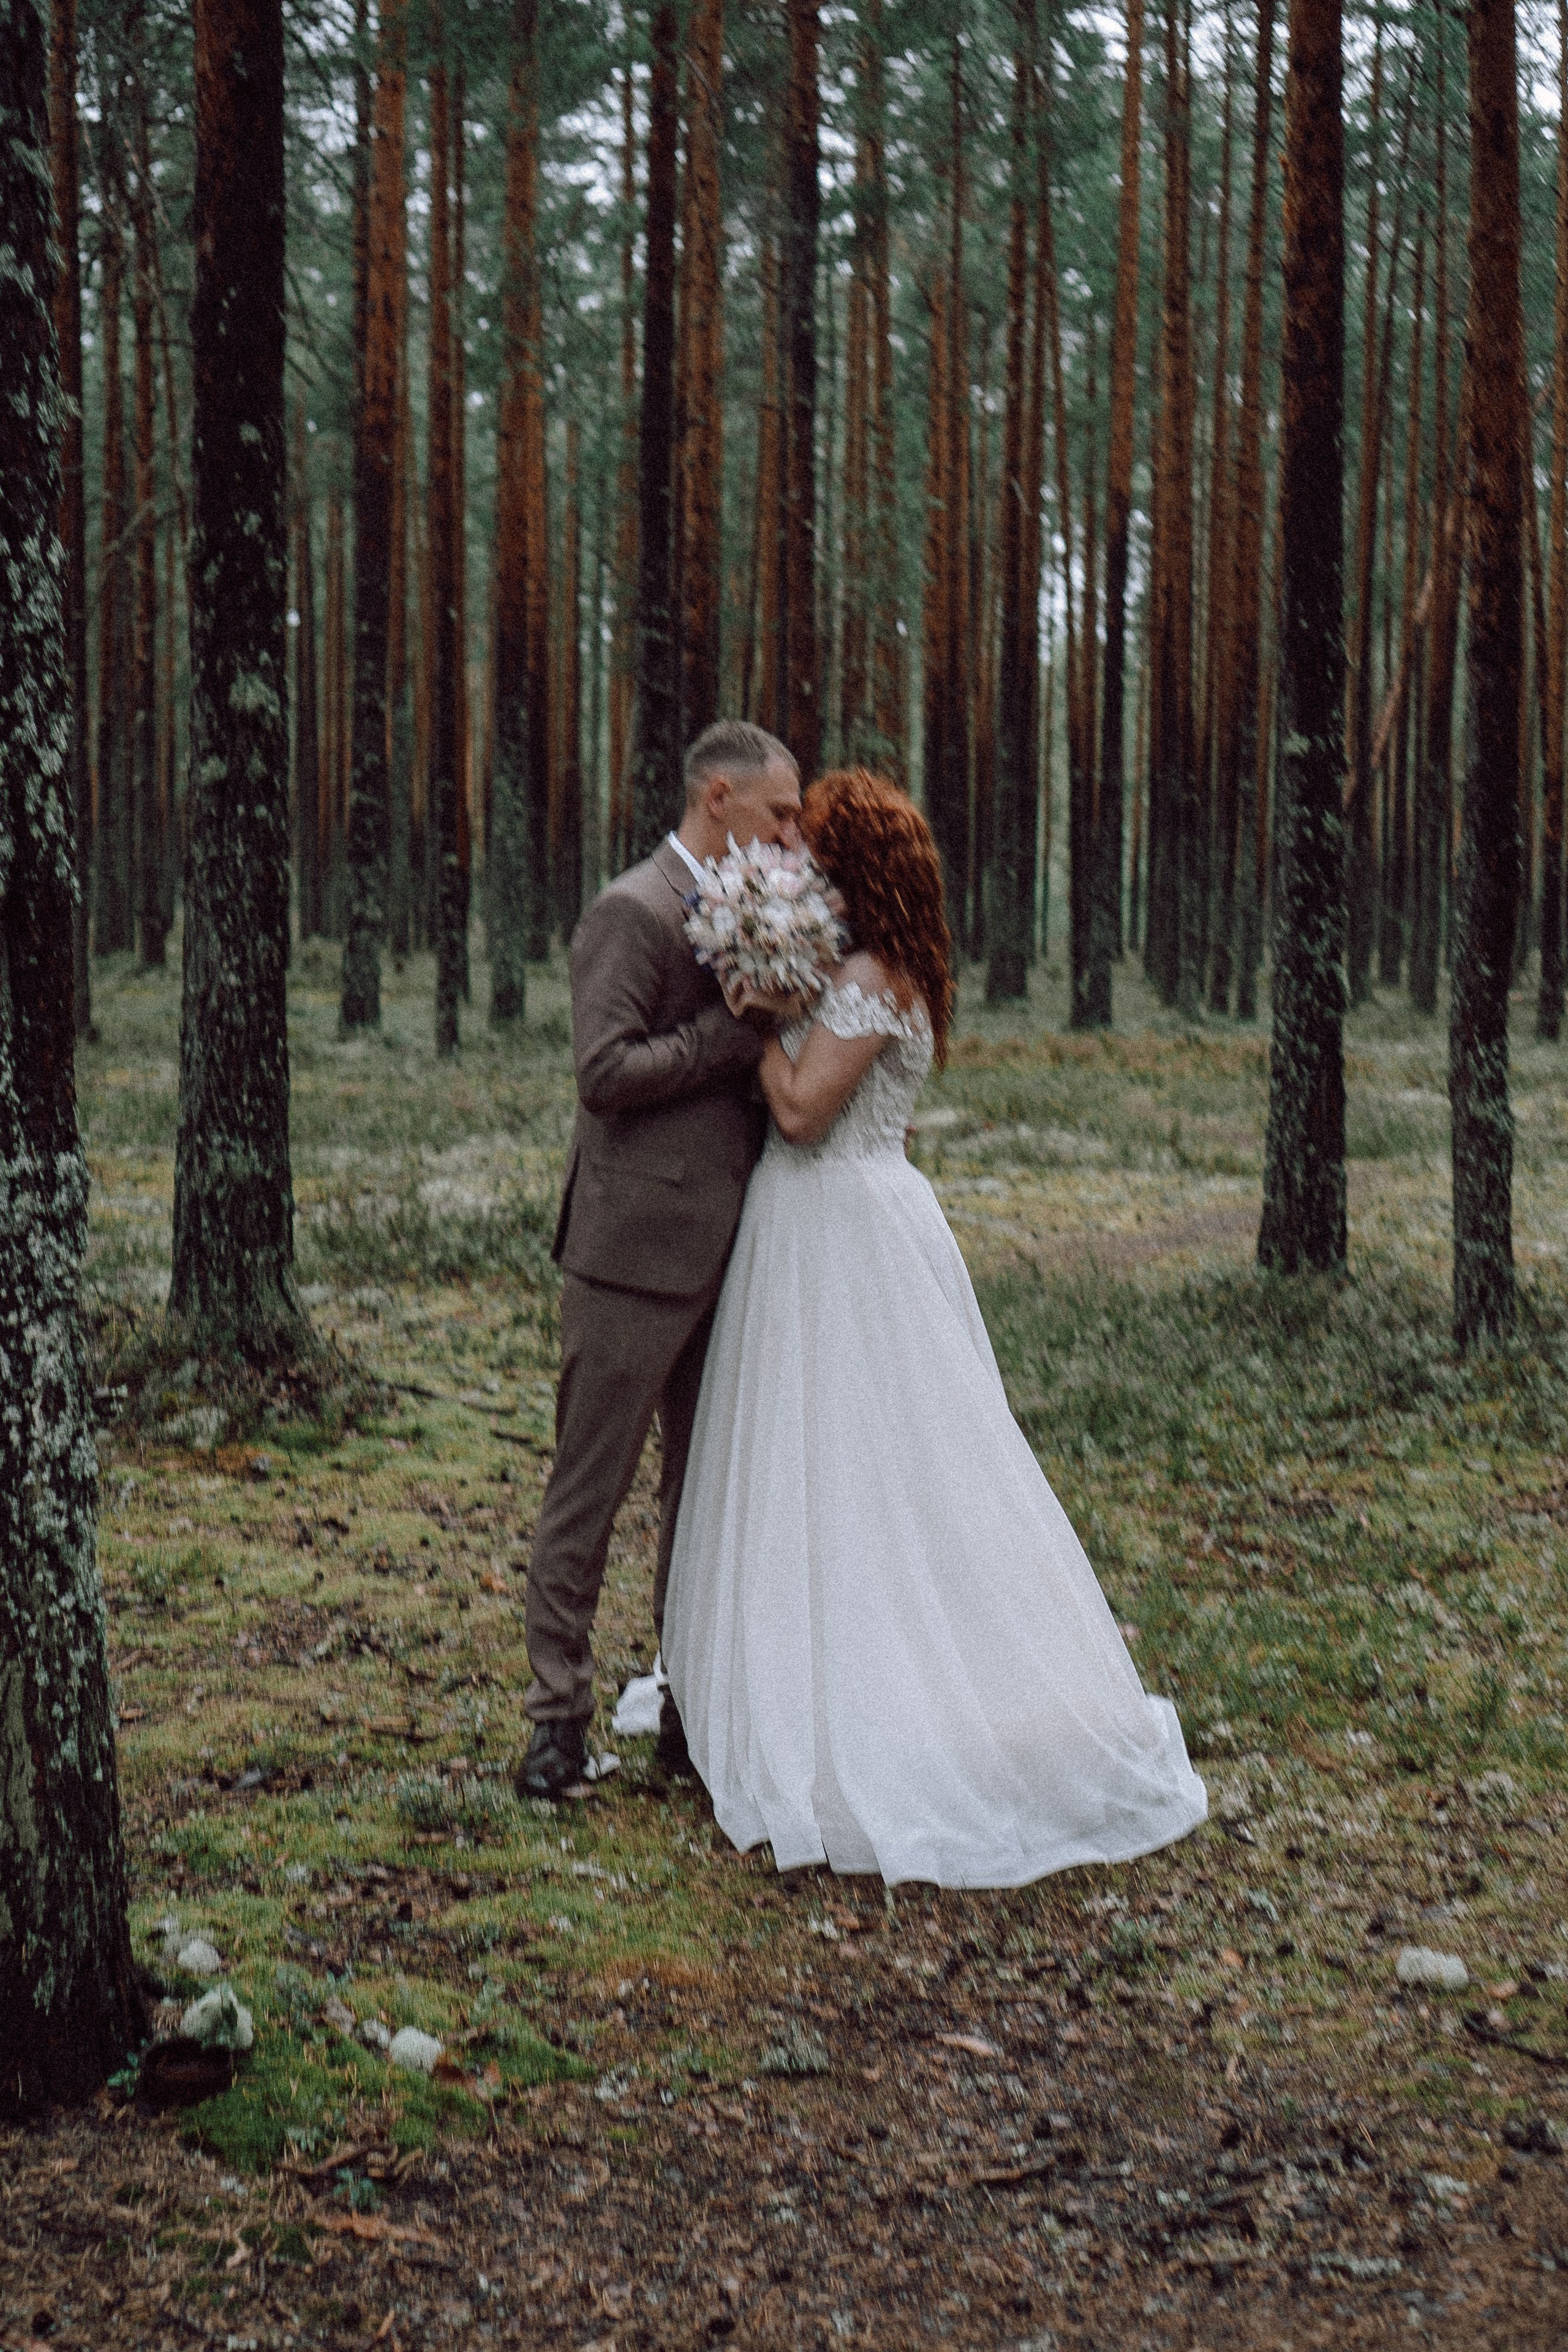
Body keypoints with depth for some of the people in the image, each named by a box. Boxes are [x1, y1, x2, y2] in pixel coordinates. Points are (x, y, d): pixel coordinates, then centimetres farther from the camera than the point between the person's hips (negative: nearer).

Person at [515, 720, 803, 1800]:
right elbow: (606, 1071, -20)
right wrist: (742, 1029, -17)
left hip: (721, 1255, 9)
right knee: (591, 1490, 0)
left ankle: (694, 1709, 24)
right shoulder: (633, 912, -12)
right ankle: (561, 1717, 10)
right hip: (639, 1253, -9)